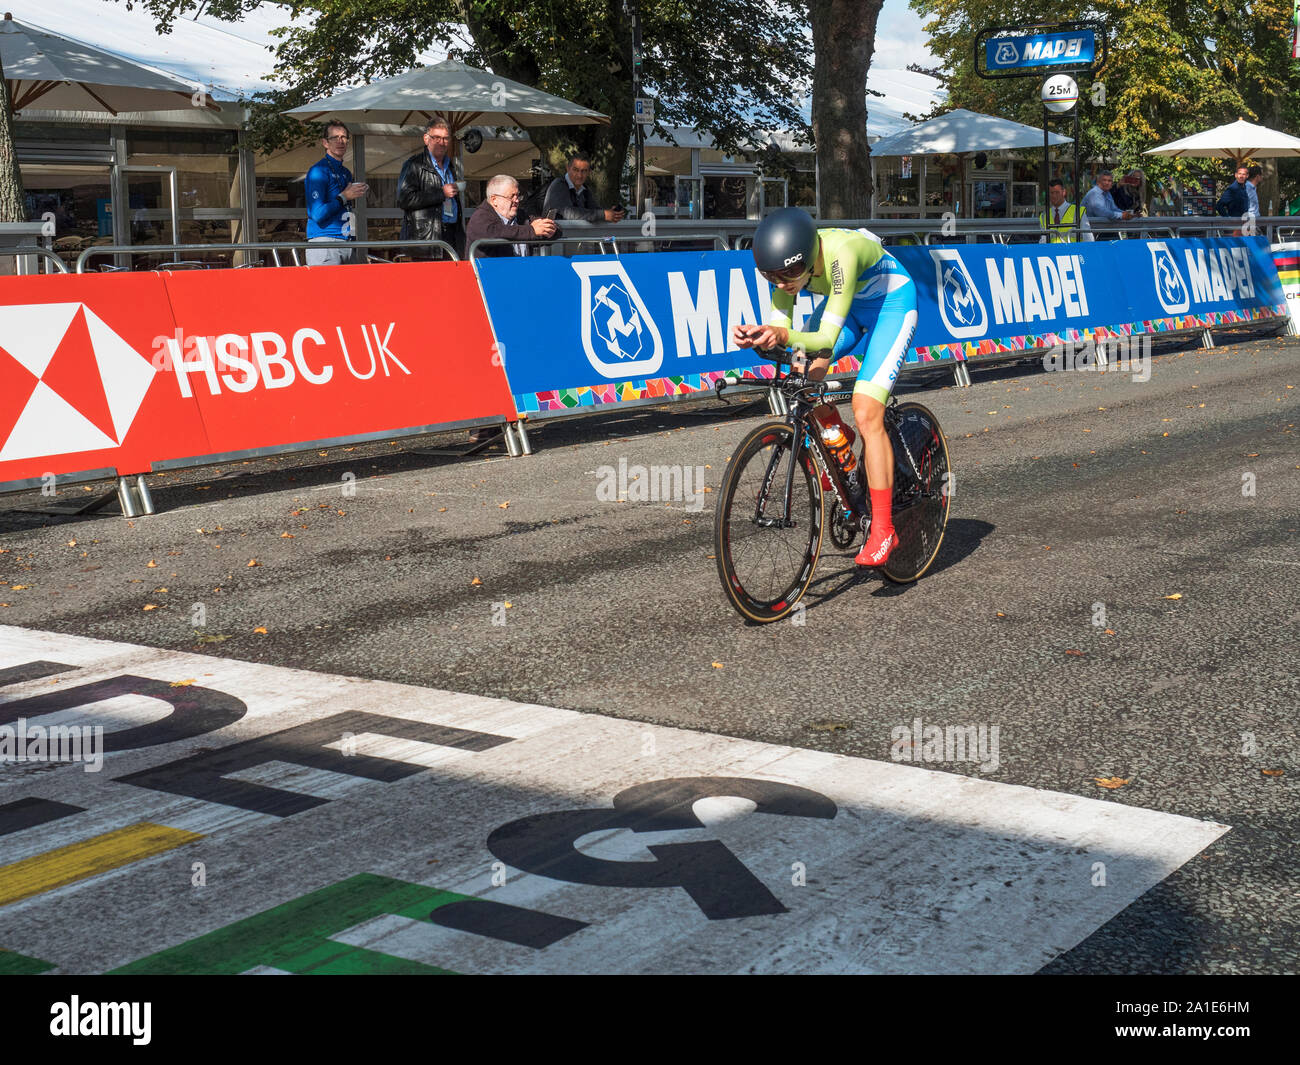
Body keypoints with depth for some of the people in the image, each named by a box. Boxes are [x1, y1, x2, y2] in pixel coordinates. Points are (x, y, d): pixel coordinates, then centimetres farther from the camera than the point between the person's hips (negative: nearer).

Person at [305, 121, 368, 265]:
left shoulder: (346, 173, 18)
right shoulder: (318, 172, -7)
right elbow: (317, 214, -16)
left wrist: (356, 195, 9)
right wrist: (344, 197, -10)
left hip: (347, 244, 8)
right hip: (324, 242, -7)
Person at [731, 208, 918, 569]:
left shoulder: (840, 252, -39)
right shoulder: (787, 261, -21)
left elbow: (827, 340, -40)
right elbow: (780, 329, -19)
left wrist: (784, 336, -57)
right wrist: (758, 337, -41)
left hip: (891, 303, -6)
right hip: (849, 302, 7)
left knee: (866, 414, -19)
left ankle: (883, 529, -10)